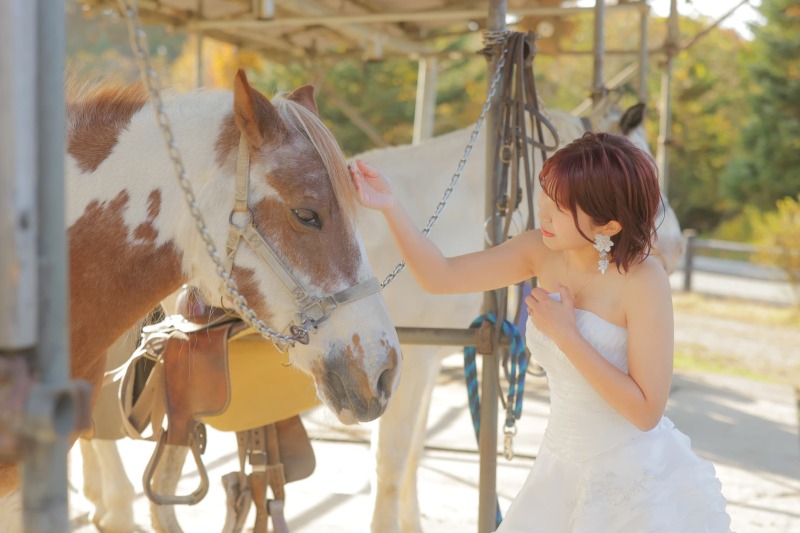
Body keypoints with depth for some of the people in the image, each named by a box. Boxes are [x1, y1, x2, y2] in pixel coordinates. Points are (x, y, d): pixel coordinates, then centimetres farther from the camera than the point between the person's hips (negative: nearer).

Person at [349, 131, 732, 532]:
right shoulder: (542, 252, -5)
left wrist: (565, 333, -24)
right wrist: (390, 207, -14)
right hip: (562, 471, 5)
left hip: (638, 482, -5)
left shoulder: (643, 281, -21)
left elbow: (646, 412, -21)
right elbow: (440, 277, -2)